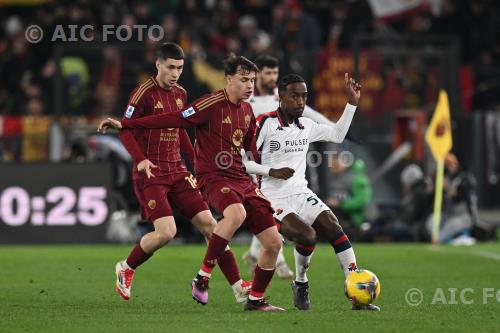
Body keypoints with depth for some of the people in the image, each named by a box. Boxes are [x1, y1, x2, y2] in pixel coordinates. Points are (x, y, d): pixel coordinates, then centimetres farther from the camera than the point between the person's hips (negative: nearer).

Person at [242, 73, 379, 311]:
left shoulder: (306, 126, 10)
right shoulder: (265, 123, -10)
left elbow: (337, 135, 23)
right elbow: (242, 161, -10)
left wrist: (352, 102, 16)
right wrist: (273, 172, -20)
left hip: (301, 194, 6)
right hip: (275, 200, -6)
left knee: (335, 230, -13)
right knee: (307, 235, -28)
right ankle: (300, 285, 1)